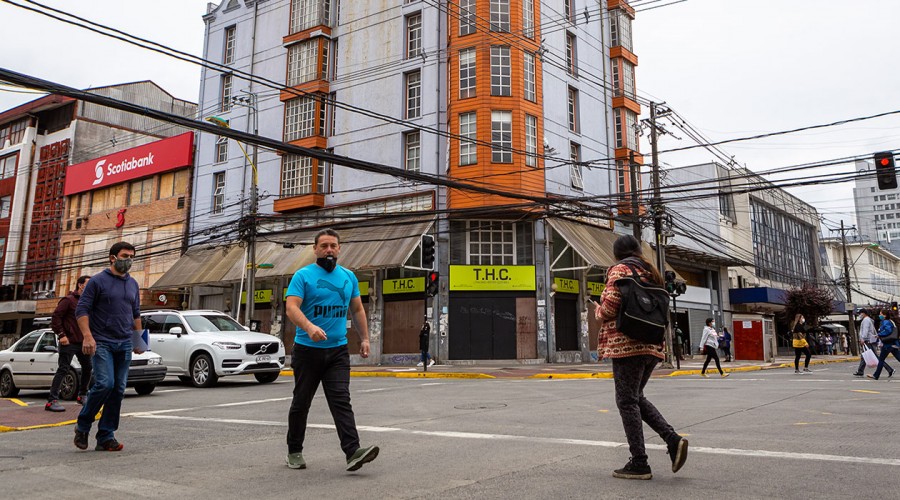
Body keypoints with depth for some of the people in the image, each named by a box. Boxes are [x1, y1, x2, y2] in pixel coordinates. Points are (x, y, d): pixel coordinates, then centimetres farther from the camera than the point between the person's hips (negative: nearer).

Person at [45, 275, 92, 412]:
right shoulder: (68, 300, -6)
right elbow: (55, 317, -13)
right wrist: (61, 335, -18)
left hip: (83, 342, 8)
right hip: (69, 342, -8)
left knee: (87, 368, 13)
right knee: (63, 370, -9)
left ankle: (82, 395, 26)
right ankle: (52, 400, -8)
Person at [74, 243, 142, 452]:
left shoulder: (133, 284, 15)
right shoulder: (98, 281, -2)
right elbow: (81, 310, -6)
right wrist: (87, 336, -17)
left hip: (125, 344, 5)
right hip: (102, 343, -5)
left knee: (118, 389, 2)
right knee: (105, 384, -17)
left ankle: (106, 437, 9)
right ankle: (83, 426, 6)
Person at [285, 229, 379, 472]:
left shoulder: (349, 277, 10)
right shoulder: (303, 276, -6)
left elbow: (357, 309, 17)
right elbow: (292, 307, -17)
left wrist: (364, 338, 10)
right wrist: (309, 327, -35)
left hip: (338, 351, 3)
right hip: (307, 350, -2)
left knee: (341, 400, -8)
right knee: (301, 403, 10)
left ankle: (352, 452, -16)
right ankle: (294, 451, 25)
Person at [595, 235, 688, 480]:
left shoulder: (620, 269, -5)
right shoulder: (651, 273, 19)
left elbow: (610, 305, -15)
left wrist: (598, 311, 5)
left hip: (627, 343, -8)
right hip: (651, 345, 8)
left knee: (627, 401, -2)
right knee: (636, 397, 18)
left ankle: (639, 463, 0)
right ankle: (672, 439, 1)